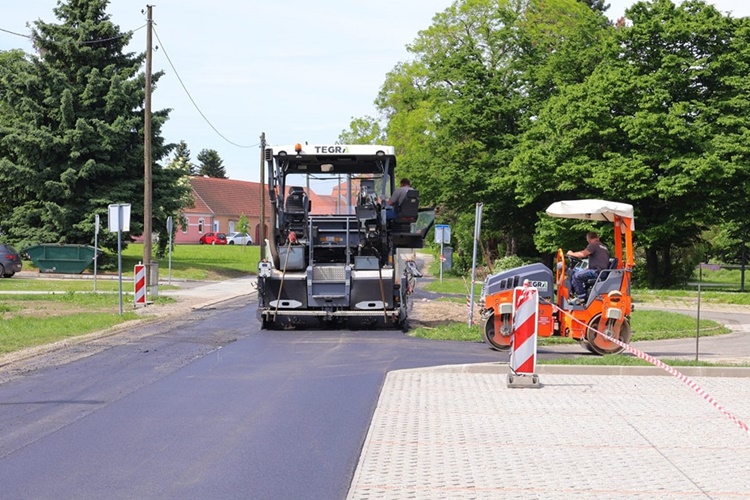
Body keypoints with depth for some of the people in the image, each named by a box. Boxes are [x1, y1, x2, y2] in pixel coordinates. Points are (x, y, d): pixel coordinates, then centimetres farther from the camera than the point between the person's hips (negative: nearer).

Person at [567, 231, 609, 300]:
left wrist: (572, 254, 1)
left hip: (597, 271, -10)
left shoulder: (593, 245, -5)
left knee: (576, 275, -11)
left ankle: (581, 297, -12)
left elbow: (583, 254, -14)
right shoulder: (604, 246, 24)